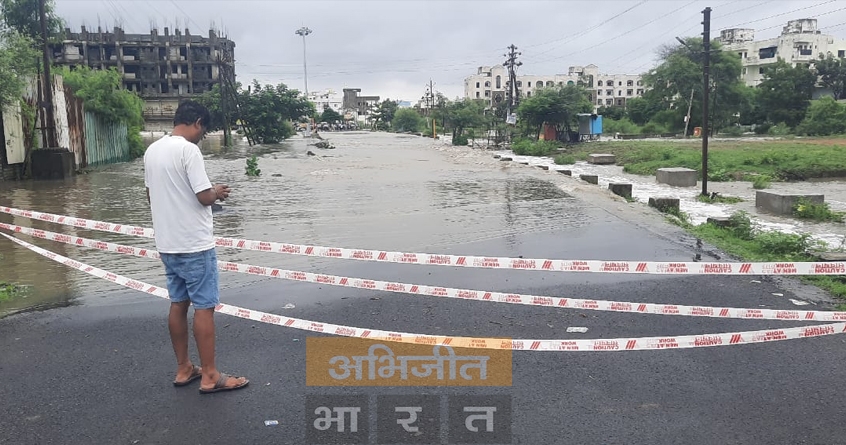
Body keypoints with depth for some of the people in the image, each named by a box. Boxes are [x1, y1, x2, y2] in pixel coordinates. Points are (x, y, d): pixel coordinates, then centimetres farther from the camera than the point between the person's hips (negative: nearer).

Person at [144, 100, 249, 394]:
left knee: (178, 303, 14)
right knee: (204, 307, -2)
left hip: (167, 244, 8)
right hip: (194, 245, -8)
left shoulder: (152, 150, 9)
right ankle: (210, 376, 4)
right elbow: (204, 197, -19)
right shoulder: (188, 150, -17)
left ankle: (184, 369, 22)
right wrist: (218, 192, 1)